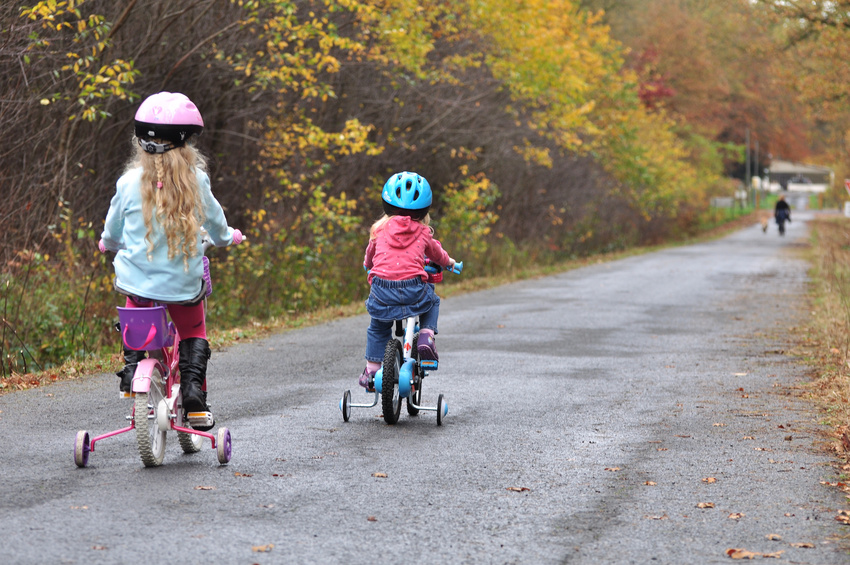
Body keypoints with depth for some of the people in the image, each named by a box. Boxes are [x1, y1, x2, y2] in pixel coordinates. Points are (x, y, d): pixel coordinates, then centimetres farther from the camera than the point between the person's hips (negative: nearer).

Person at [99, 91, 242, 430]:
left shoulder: (130, 182, -8)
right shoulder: (196, 180, -8)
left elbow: (112, 232, 7)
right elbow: (215, 223, 8)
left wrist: (108, 243, 31)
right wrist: (227, 237, 32)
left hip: (138, 279, 0)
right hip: (183, 282, 0)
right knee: (193, 333, 20)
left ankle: (131, 367, 15)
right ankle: (194, 391, 5)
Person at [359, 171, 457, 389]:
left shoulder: (380, 230, 13)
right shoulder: (423, 233, 12)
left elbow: (370, 254, 32)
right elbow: (436, 253, 32)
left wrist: (368, 265, 57)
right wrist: (448, 262, 55)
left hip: (382, 289, 1)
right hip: (413, 289, -1)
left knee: (378, 328, 26)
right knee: (432, 301, 32)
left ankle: (371, 370, 22)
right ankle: (426, 335, 10)